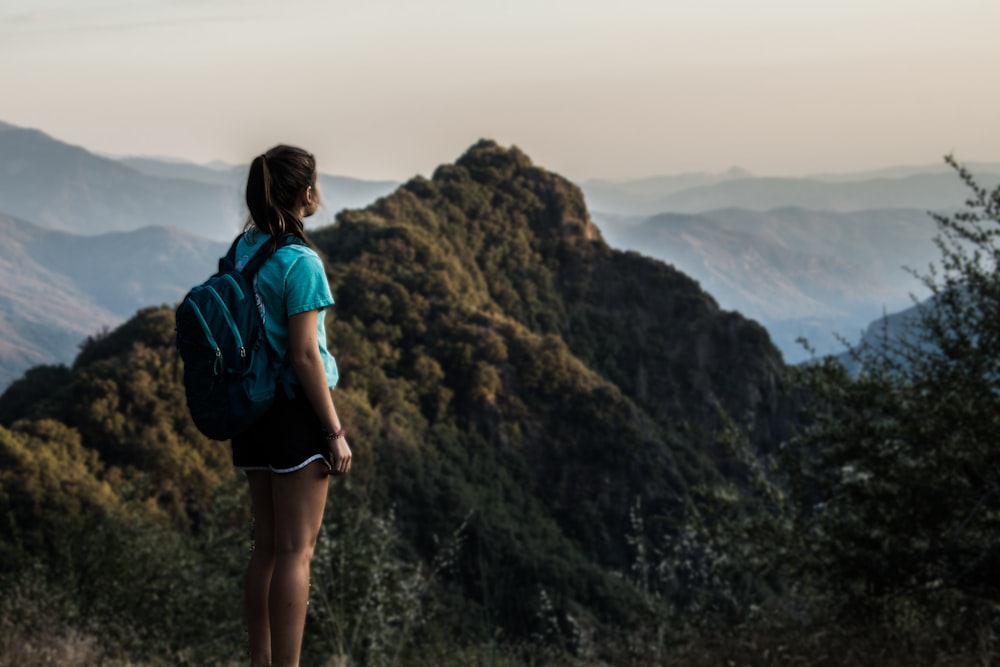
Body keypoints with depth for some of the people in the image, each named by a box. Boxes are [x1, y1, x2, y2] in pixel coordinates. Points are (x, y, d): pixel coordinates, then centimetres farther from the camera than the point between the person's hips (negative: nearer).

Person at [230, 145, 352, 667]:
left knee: (266, 545, 15)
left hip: (252, 410, 8)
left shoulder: (241, 251, 7)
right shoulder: (300, 262, -16)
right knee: (295, 550, -2)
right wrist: (335, 432, -13)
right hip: (296, 410, -8)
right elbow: (303, 355, -18)